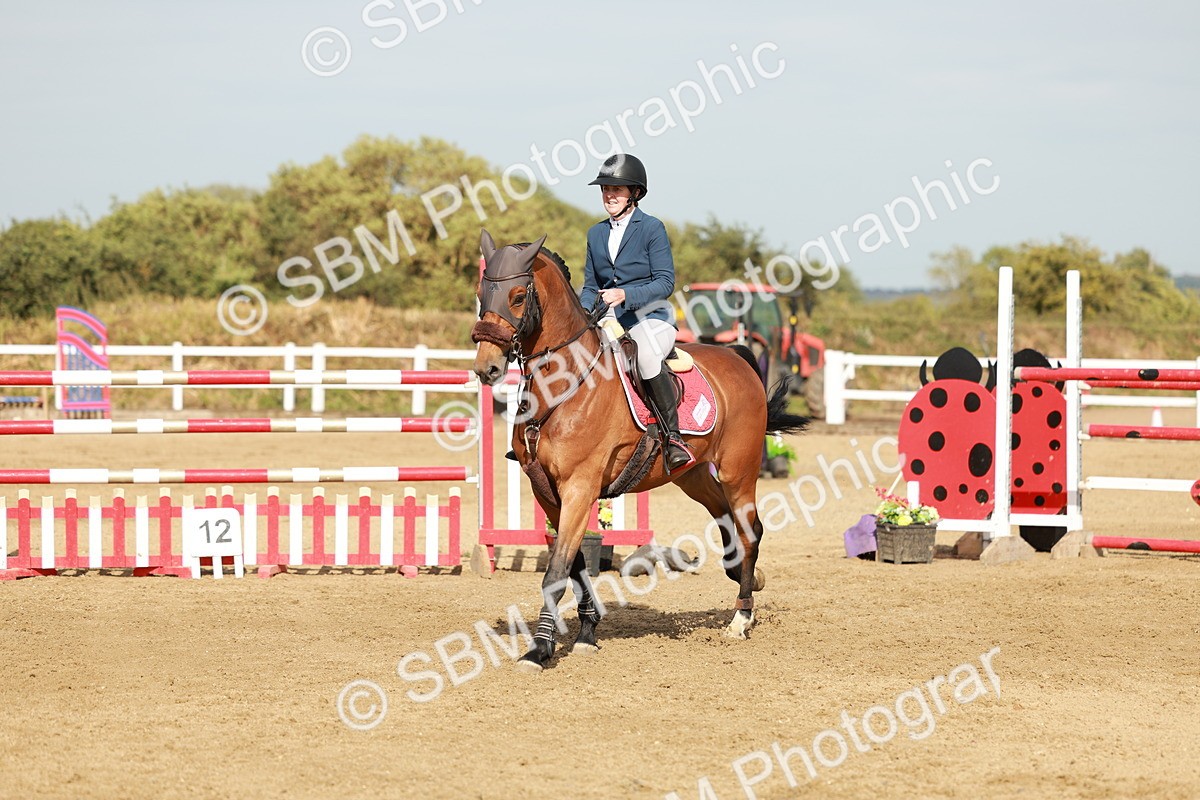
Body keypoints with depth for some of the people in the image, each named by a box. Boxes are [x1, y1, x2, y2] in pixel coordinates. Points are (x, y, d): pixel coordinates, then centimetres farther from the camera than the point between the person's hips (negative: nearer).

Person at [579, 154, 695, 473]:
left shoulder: (652, 228, -3)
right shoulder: (596, 234, 15)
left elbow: (665, 282, -9)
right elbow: (590, 286, 18)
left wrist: (626, 295, -24)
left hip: (649, 318, -6)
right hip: (609, 321, 6)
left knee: (646, 356, -38)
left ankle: (674, 438, -31)